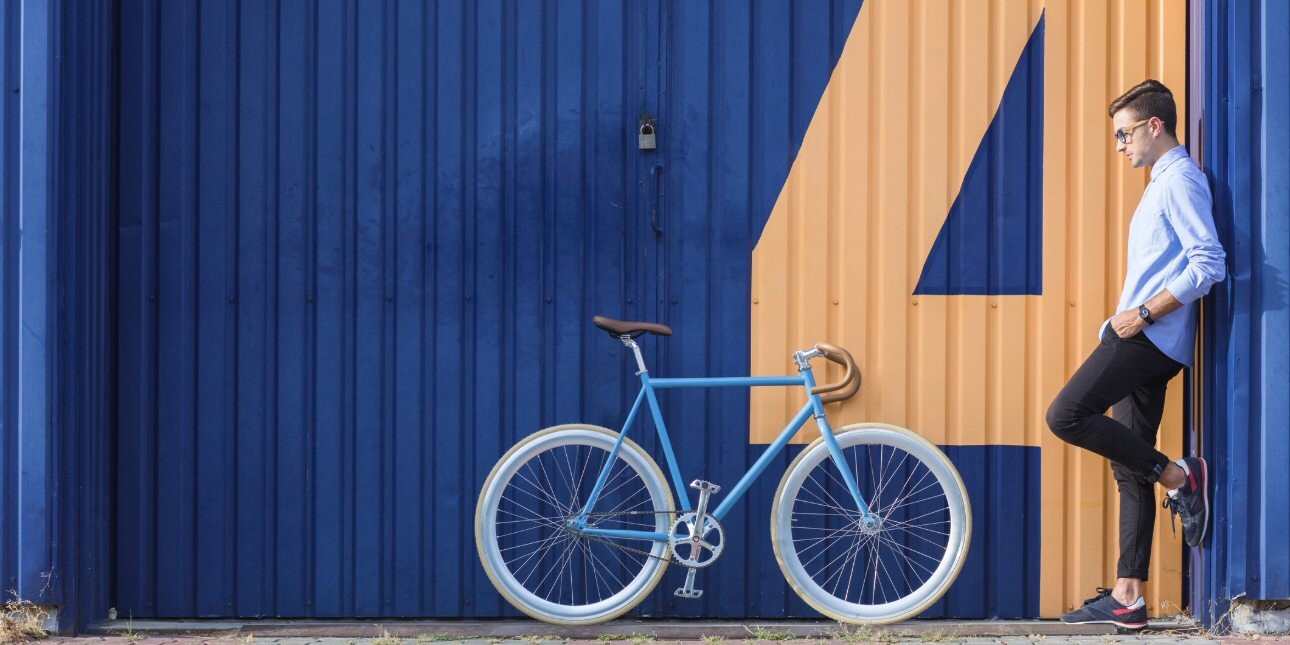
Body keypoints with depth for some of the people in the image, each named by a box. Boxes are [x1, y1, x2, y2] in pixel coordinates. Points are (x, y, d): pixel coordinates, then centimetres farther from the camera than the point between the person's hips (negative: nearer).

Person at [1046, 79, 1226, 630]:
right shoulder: (1162, 184, 23)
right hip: (1143, 342, 10)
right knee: (1130, 468, 6)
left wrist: (1143, 313, -19)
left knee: (1067, 415, -18)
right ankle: (1127, 597, 6)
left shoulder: (1181, 180, -9)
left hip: (1149, 338, -10)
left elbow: (1209, 263, -20)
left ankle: (1178, 476, -8)